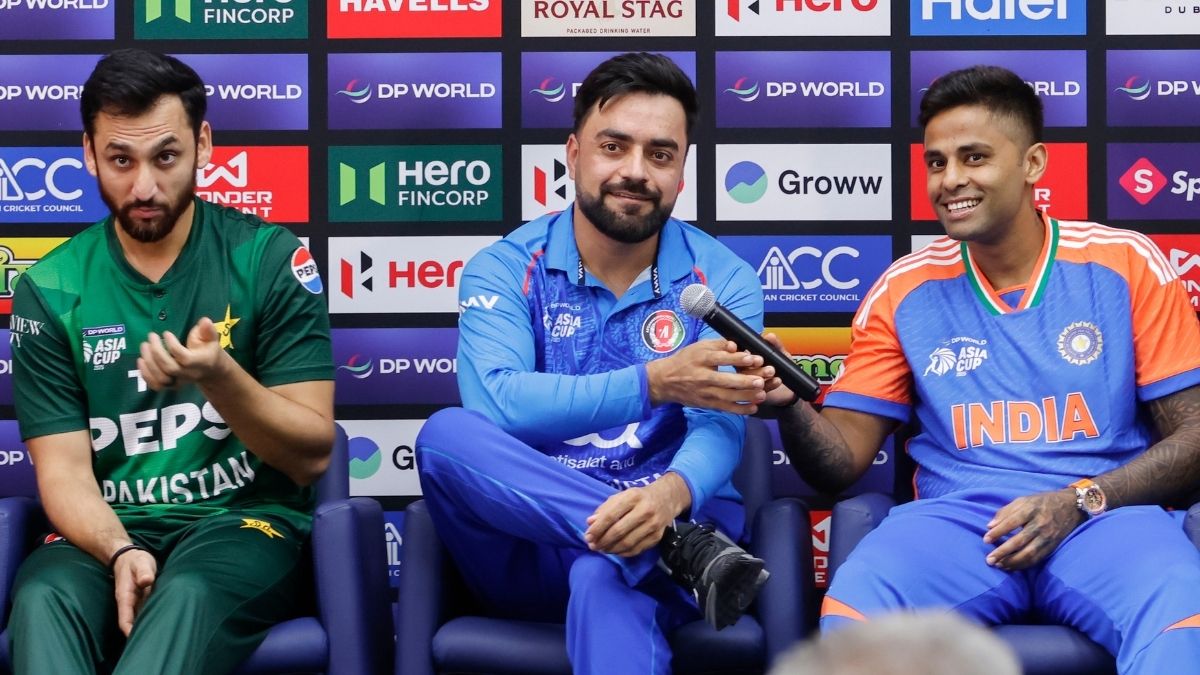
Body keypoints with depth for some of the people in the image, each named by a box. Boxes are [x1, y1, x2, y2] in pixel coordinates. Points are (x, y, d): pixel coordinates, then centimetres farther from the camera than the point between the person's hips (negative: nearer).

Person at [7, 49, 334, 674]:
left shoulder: (267, 258, -2)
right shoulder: (50, 290, 3)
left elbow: (313, 454, -5)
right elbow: (63, 468, 0)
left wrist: (219, 378, -23)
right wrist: (120, 551, -22)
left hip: (246, 518, -1)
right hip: (107, 529, 2)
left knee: (187, 595, -36)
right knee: (43, 599, -33)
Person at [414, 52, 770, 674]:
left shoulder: (723, 280, 4)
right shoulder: (503, 268, 3)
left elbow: (718, 428, -12)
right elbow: (496, 405, -17)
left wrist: (672, 494, -38)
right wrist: (653, 383, -28)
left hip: (664, 520, -4)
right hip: (530, 545, 4)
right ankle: (684, 549, -30)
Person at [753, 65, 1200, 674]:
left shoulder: (1126, 264, 6)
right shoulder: (904, 290, 11)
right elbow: (842, 461, 9)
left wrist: (1079, 502, -12)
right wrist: (791, 404, -14)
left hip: (1105, 516, -1)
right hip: (956, 522, 1)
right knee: (853, 612, -33)